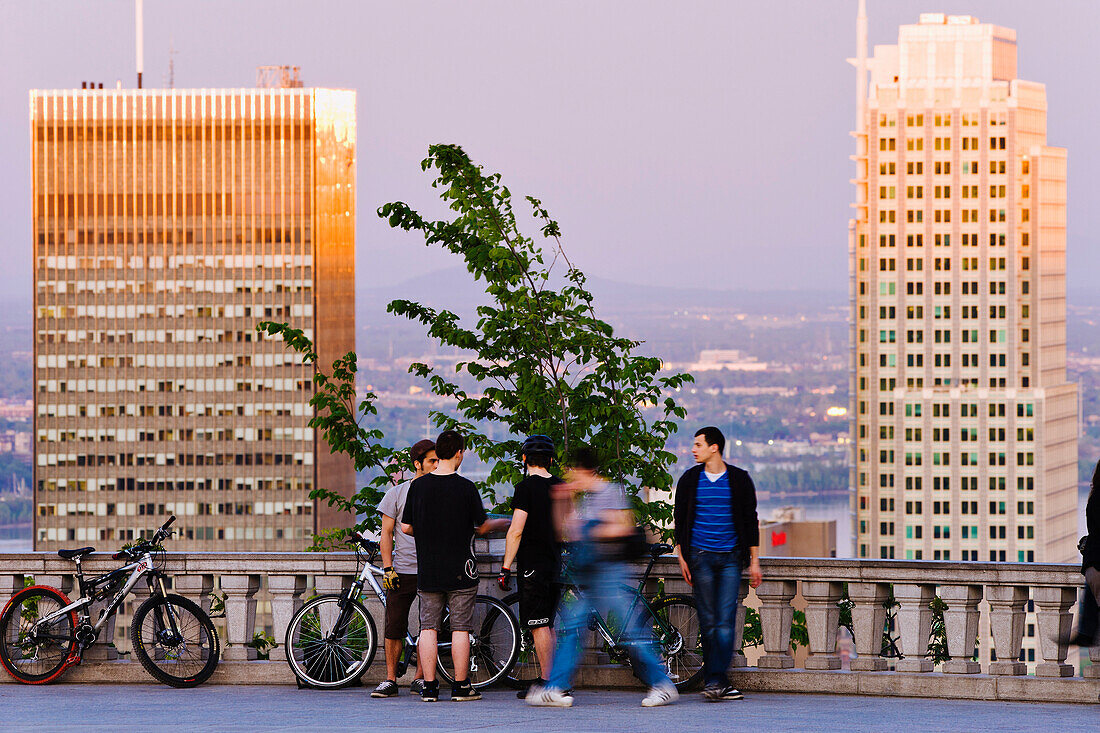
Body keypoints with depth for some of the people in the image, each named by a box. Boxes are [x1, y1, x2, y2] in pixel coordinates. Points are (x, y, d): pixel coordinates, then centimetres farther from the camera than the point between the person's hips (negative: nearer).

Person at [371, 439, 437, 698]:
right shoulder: (397, 494, 4)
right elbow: (386, 534, 3)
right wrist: (388, 568, -6)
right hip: (403, 570, -2)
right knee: (395, 627, -4)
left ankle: (420, 678, 12)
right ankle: (390, 680, 3)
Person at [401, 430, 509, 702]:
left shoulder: (418, 485, 0)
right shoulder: (466, 487, -10)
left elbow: (406, 527, 4)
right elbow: (482, 527, -1)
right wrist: (502, 523, 20)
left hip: (427, 569, 3)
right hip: (459, 570, -3)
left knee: (428, 628, 6)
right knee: (460, 628, 2)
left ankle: (429, 687, 4)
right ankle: (461, 687, 4)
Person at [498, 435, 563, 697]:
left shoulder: (526, 487, -11)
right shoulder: (561, 487, 10)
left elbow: (516, 531, -16)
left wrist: (505, 568, -12)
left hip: (532, 565, -7)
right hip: (555, 564, 7)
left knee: (539, 626, -7)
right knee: (548, 625, 13)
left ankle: (547, 682, -9)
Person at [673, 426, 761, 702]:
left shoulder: (739, 480, 3)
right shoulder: (689, 480, 6)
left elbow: (750, 521, 7)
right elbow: (680, 520, 12)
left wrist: (754, 561, 4)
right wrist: (682, 558, 5)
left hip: (730, 558, -1)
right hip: (700, 557, 1)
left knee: (725, 622, -11)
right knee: (708, 622, -1)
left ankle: (714, 681, -15)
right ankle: (718, 683, 3)